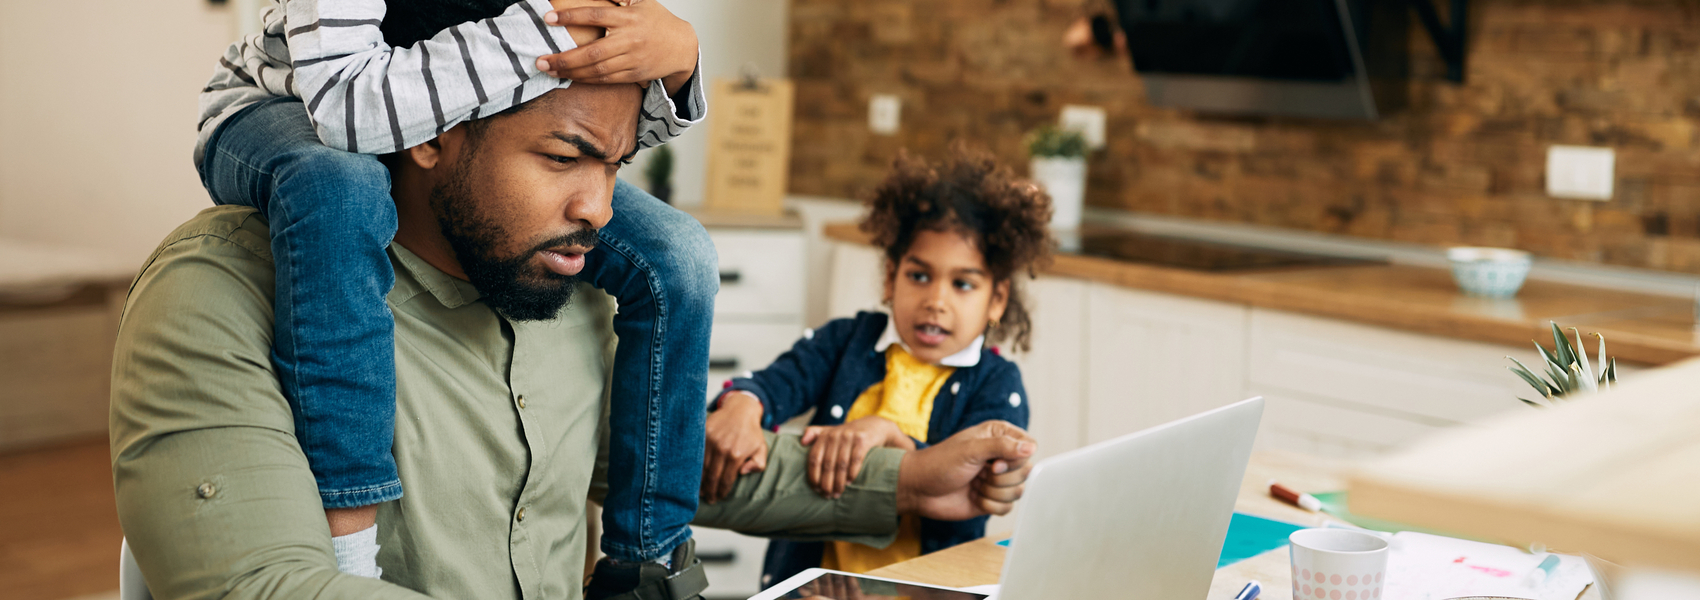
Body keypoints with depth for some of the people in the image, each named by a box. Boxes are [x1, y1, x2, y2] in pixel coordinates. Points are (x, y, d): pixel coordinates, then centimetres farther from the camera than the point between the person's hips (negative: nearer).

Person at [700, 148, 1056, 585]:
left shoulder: (997, 386, 4)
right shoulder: (847, 341, 12)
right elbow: (780, 382, -6)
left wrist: (885, 433, -24)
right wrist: (742, 406, -28)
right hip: (812, 578, 3)